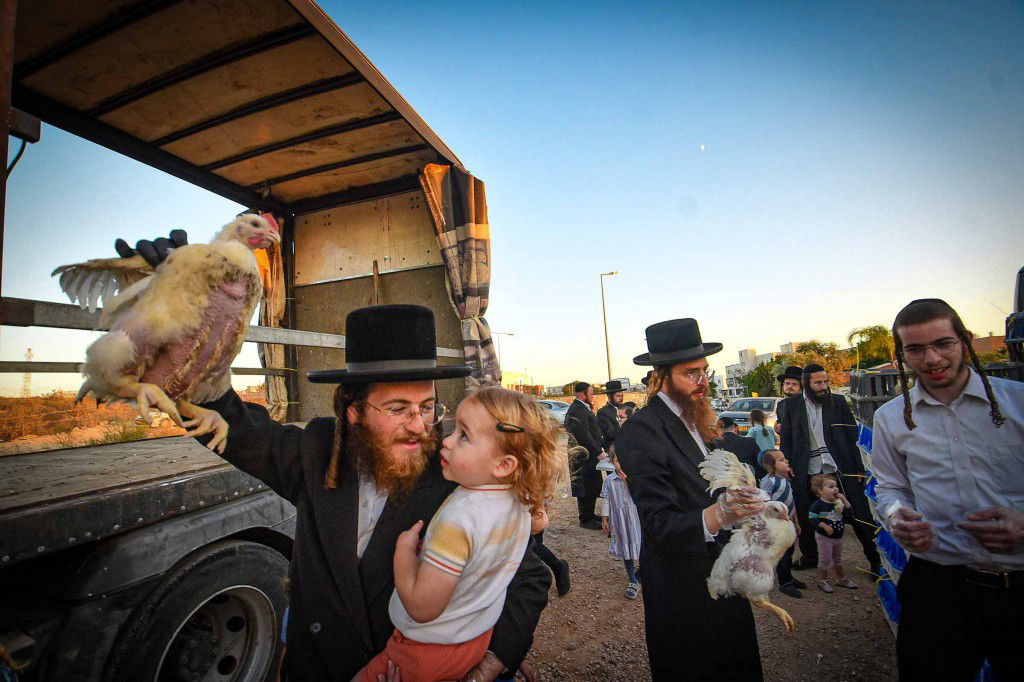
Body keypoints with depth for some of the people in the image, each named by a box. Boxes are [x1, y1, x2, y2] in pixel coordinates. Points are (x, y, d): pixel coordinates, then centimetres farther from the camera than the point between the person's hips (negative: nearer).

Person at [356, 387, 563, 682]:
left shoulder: (460, 515, -34)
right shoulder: (522, 498, -13)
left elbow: (422, 607, -29)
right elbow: (540, 522, 12)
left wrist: (404, 548, -19)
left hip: (428, 650, -6)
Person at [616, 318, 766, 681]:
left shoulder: (697, 418, 3)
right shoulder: (641, 431, -26)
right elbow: (659, 526, -30)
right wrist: (715, 515, -45)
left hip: (722, 574, 8)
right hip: (683, 587, -8)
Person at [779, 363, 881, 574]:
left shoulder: (838, 401, 2)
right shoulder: (792, 404, 2)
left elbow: (852, 436, 3)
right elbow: (786, 439, 5)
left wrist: (859, 467, -2)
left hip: (841, 468, 0)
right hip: (807, 471, 1)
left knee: (860, 515, 4)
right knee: (805, 516, 10)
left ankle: (876, 559, 24)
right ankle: (809, 556, 29)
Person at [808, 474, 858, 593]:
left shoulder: (838, 503, 2)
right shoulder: (818, 504, -19)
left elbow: (848, 512, 0)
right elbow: (812, 518, -20)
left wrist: (844, 499, -8)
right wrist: (825, 526, -27)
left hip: (838, 536, 7)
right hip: (824, 537, -7)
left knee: (838, 558, 23)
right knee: (825, 559, 1)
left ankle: (840, 579, 39)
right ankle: (822, 581, 13)